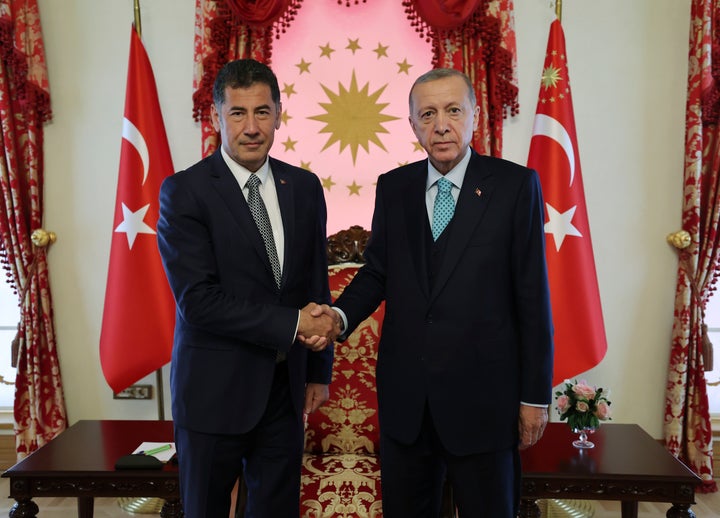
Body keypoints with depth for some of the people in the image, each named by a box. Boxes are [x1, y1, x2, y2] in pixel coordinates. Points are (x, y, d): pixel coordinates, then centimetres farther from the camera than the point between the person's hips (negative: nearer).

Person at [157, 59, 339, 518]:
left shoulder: (304, 187, 5)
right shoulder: (184, 191, -10)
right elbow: (198, 300, -17)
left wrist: (319, 371, 11)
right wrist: (292, 325, -17)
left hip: (285, 388, 4)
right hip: (215, 390, -4)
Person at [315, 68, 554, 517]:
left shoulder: (515, 184, -6)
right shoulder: (393, 187, 5)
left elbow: (532, 295, -6)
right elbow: (377, 272, 9)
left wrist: (535, 395, -5)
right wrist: (339, 316, -12)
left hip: (481, 396, -3)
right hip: (404, 398, 4)